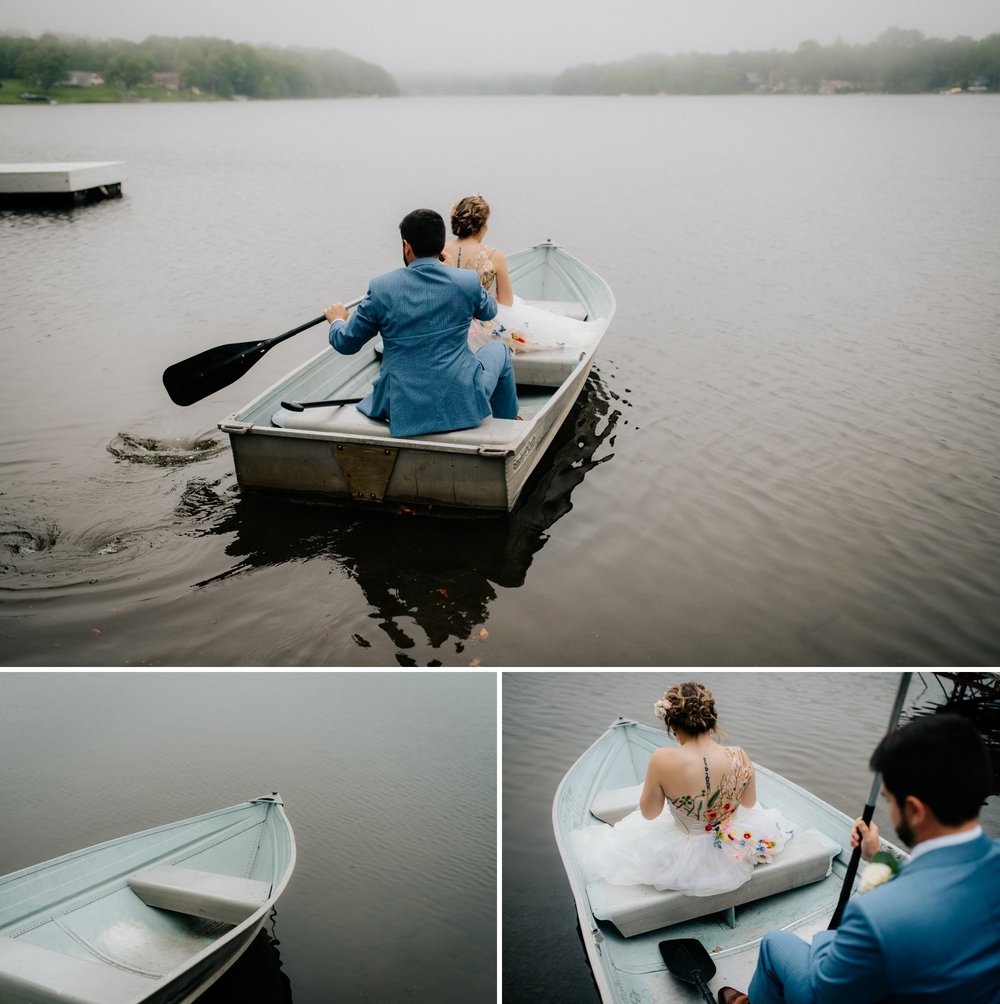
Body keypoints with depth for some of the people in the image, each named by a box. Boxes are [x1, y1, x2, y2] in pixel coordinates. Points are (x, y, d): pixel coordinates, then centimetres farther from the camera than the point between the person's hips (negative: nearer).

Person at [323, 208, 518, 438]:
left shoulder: (381, 287, -8)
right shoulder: (467, 282, -7)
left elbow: (346, 344, 4)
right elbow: (489, 311, 18)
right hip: (462, 405, 0)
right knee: (500, 350, 29)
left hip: (403, 412, 1)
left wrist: (337, 320, 29)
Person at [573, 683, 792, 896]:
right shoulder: (740, 757, -22)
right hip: (731, 856, 2)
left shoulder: (663, 760, -32)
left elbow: (648, 814, -13)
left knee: (632, 831, 31)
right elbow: (749, 804, 0)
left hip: (684, 861, -2)